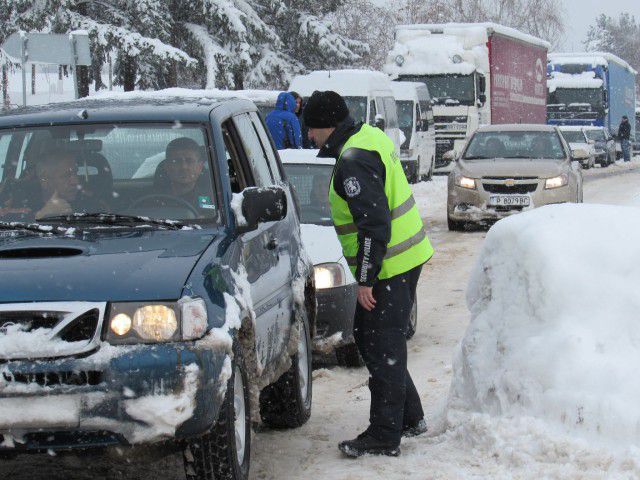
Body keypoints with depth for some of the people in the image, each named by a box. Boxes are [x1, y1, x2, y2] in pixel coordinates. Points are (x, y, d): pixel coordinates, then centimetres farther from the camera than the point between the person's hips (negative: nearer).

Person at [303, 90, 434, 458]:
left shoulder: (353, 161, -21)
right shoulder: (370, 136, 11)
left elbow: (374, 224, -25)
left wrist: (365, 279, -20)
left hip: (388, 267, -11)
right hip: (406, 258, 11)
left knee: (383, 349, -3)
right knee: (368, 338, 19)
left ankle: (384, 437, 4)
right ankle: (410, 418, 28)